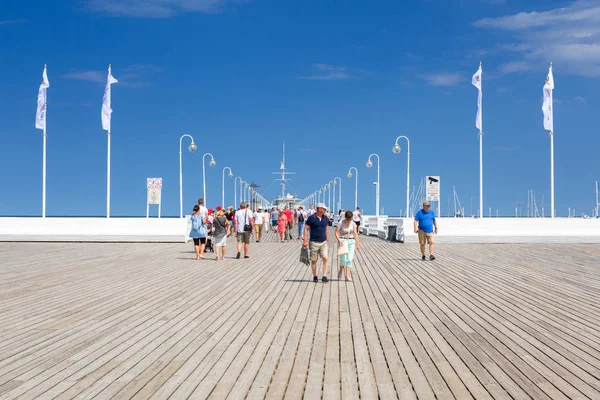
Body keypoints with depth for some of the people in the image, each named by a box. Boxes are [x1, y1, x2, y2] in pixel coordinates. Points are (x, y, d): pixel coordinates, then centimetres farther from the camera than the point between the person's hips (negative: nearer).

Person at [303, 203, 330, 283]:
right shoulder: (311, 218, -8)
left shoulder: (325, 218, 6)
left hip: (323, 242, 3)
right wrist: (305, 240, -12)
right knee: (314, 260, 5)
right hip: (314, 242, -3)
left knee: (325, 259, -10)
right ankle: (315, 276, 18)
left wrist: (327, 240, 19)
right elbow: (306, 229, -6)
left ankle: (324, 277, -8)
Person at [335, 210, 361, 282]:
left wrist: (358, 245, -4)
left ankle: (347, 276, -1)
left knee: (350, 259, -3)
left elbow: (355, 234, 1)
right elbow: (336, 232, -8)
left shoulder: (353, 224, 2)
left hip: (351, 241, 3)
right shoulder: (341, 223, -7)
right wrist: (339, 240, -23)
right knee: (344, 258, -12)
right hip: (343, 241, -3)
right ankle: (340, 272, 15)